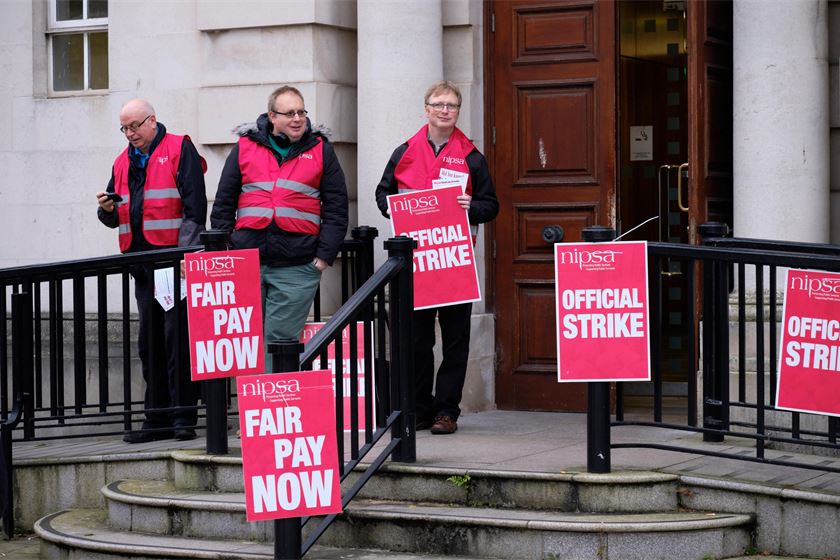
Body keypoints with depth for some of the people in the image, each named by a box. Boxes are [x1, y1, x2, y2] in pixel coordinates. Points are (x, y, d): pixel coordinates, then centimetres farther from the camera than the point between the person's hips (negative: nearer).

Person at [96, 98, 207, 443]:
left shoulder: (179, 150, -2)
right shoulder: (124, 162, 19)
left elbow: (194, 206, -9)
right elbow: (116, 219, 23)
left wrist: (184, 254, -16)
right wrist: (108, 210, -1)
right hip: (142, 265, 7)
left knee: (178, 336, -7)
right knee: (149, 341, 8)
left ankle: (183, 417, -4)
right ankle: (157, 418, 13)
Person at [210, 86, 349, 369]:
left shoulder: (321, 150, 9)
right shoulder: (245, 147, 10)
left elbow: (336, 207, 7)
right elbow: (223, 204, 13)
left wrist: (324, 256, -2)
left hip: (297, 268, -1)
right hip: (246, 261, 2)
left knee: (281, 340, -3)